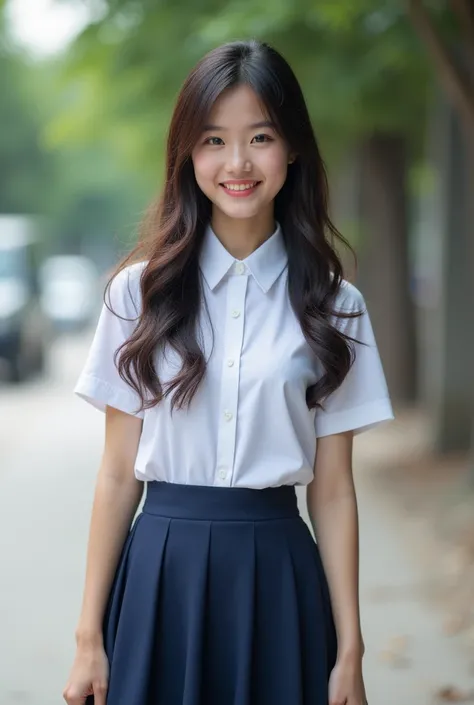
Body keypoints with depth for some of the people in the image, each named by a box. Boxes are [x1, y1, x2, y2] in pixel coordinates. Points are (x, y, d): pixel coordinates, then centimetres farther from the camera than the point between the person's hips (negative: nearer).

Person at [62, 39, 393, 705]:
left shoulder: (332, 306, 1)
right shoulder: (141, 291, 0)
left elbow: (333, 488, 2)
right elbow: (118, 473, 1)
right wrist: (90, 635, 0)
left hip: (278, 572, 0)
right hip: (160, 573, 0)